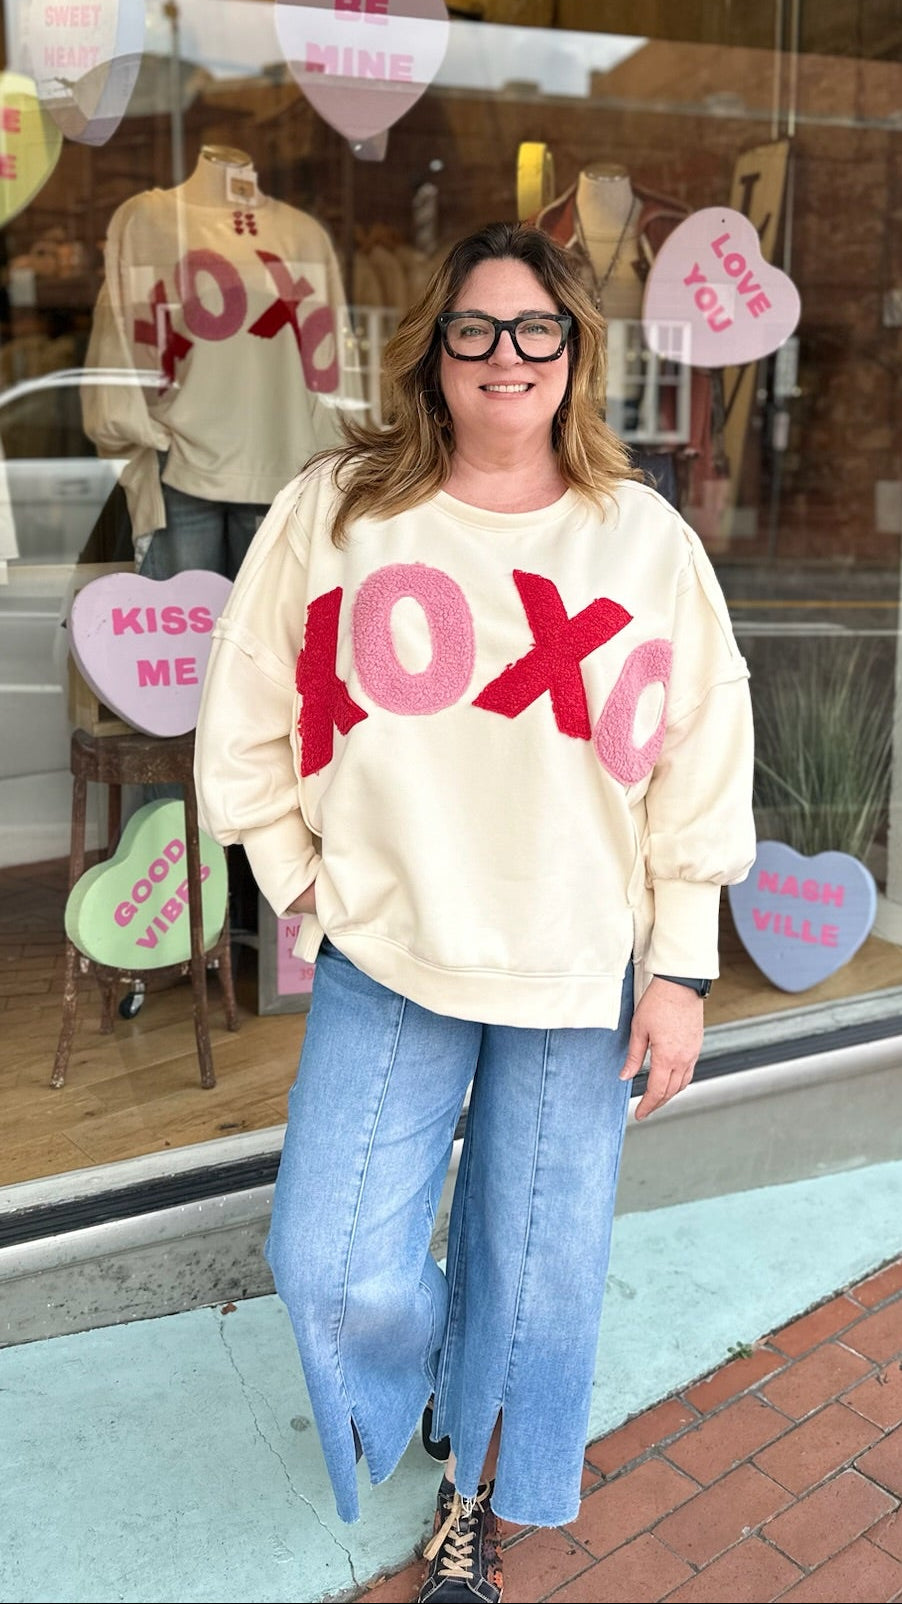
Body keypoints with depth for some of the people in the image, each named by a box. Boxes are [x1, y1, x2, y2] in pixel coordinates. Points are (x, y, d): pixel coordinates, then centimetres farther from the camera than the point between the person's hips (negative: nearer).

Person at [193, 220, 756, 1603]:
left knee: (537, 1269, 12)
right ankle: (428, 1375, 41)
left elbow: (704, 766, -1)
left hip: (581, 970, 0)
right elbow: (247, 719, 6)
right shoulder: (335, 508, -2)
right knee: (330, 1266, 2)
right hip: (386, 955, 1)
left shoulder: (648, 537, -1)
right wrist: (301, 875, 2)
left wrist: (679, 970, -3)